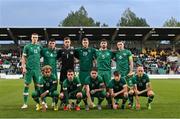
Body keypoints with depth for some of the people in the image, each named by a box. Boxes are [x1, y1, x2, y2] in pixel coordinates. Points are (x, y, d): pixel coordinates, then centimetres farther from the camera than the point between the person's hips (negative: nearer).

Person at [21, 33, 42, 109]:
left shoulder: (39, 47, 11)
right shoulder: (27, 46, 1)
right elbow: (23, 57, -1)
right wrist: (23, 67, -9)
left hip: (37, 69, 3)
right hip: (29, 69, -3)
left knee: (37, 85, 6)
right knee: (26, 85, -2)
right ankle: (25, 103, 3)